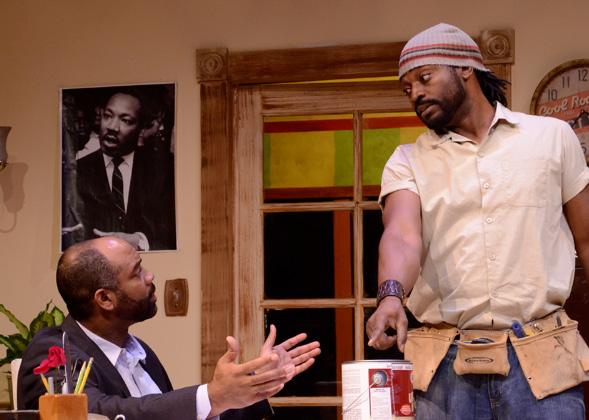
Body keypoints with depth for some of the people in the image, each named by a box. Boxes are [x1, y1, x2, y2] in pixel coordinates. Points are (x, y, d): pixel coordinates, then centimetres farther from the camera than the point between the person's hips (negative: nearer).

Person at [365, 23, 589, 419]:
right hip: (444, 362, 1)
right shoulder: (407, 162, 9)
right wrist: (391, 294, -30)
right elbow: (401, 236, -9)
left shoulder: (552, 136, 8)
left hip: (542, 357, -1)